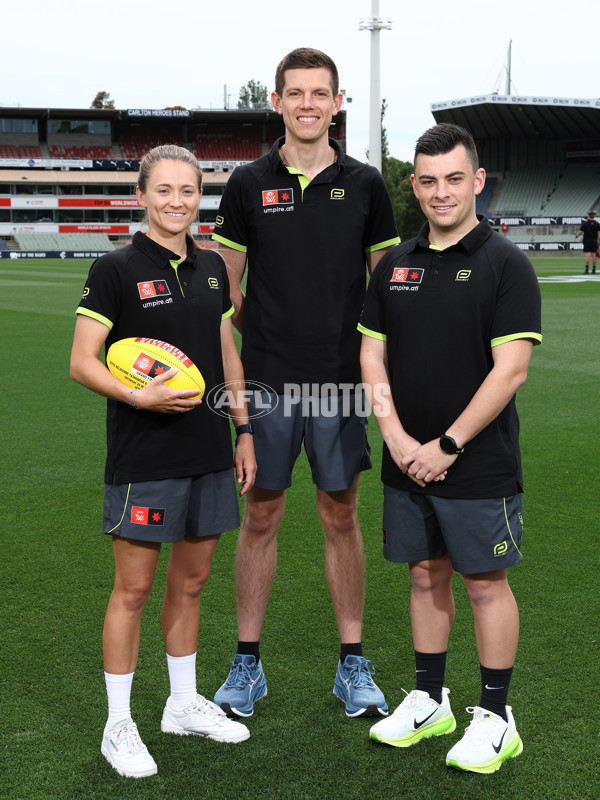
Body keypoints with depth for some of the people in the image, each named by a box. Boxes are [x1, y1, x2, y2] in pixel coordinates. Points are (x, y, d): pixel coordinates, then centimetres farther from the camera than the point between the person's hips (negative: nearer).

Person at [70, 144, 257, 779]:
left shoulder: (212, 268, 10)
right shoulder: (116, 270, -7)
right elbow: (82, 362, -10)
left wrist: (244, 430, 14)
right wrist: (139, 395, -25)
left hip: (209, 453, 6)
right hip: (143, 458, -5)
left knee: (191, 581, 15)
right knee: (133, 588, 1)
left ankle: (184, 703, 31)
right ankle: (118, 725, 16)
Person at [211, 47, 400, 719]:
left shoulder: (365, 185, 4)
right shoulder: (248, 185, 3)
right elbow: (226, 289, 8)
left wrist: (371, 353, -1)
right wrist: (267, 331, -3)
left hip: (341, 379, 0)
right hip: (267, 380, 0)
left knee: (341, 517, 8)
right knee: (260, 517, 6)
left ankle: (353, 663, 20)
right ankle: (247, 663, 19)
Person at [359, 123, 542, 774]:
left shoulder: (505, 264, -8)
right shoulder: (395, 265, 8)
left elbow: (510, 369, -14)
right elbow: (372, 356, 8)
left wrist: (448, 445, -15)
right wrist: (395, 436, -5)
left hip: (478, 467, -5)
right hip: (406, 464, 5)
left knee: (485, 582, 4)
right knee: (426, 576, 14)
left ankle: (495, 717, 17)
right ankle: (428, 701, 28)